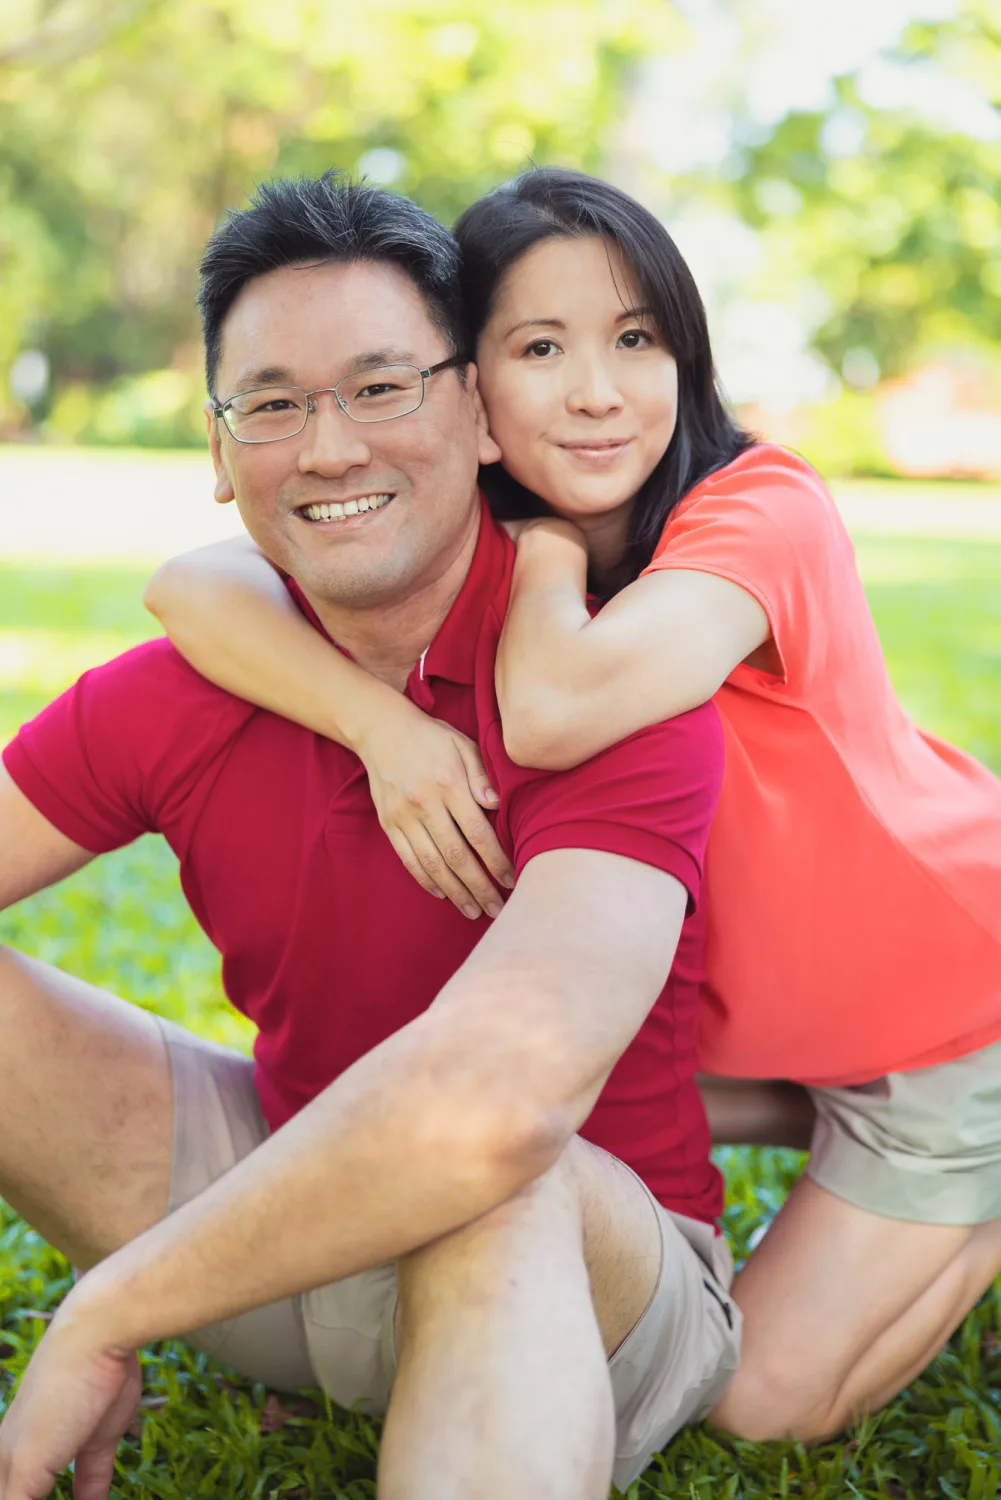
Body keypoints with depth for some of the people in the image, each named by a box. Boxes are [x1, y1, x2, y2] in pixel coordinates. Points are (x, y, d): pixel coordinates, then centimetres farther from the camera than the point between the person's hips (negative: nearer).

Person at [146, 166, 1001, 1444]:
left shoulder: (762, 507, -28)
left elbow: (556, 712, -47)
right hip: (756, 1004, 6)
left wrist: (548, 547, -27)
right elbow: (193, 587, -25)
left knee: (768, 1396, -2)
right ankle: (835, 1118, 17)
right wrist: (384, 721, -41)